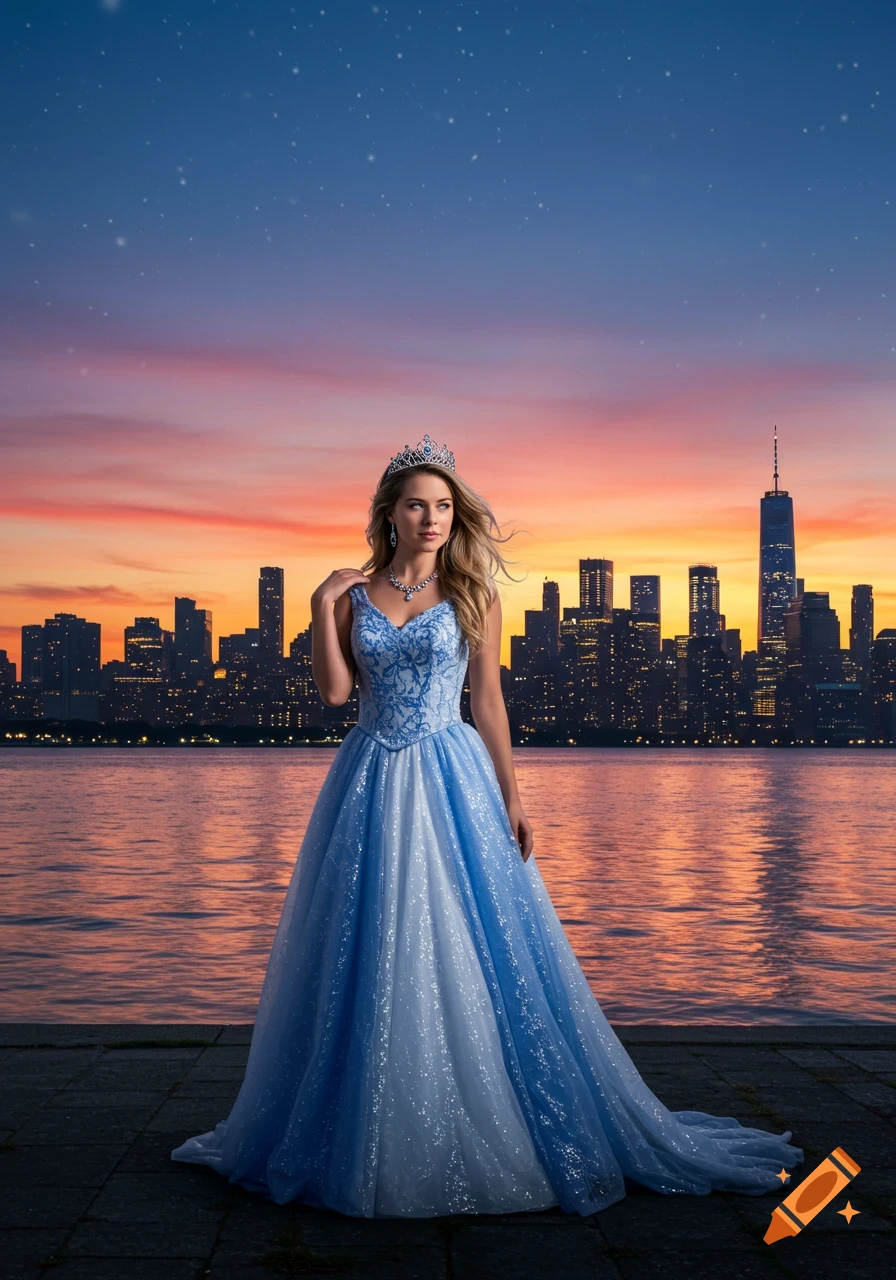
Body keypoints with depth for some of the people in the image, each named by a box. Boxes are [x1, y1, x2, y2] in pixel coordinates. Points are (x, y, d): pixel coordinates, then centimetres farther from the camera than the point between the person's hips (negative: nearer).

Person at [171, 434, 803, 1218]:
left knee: (467, 957, -1)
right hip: (371, 786, 2)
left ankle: (485, 1136, 15)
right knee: (369, 958, 6)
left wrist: (511, 798, -3)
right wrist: (323, 606, -7)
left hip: (452, 784, -2)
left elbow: (489, 700, 2)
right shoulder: (355, 592, 6)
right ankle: (368, 1142, 23)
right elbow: (334, 691, -1)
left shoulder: (473, 593, 3)